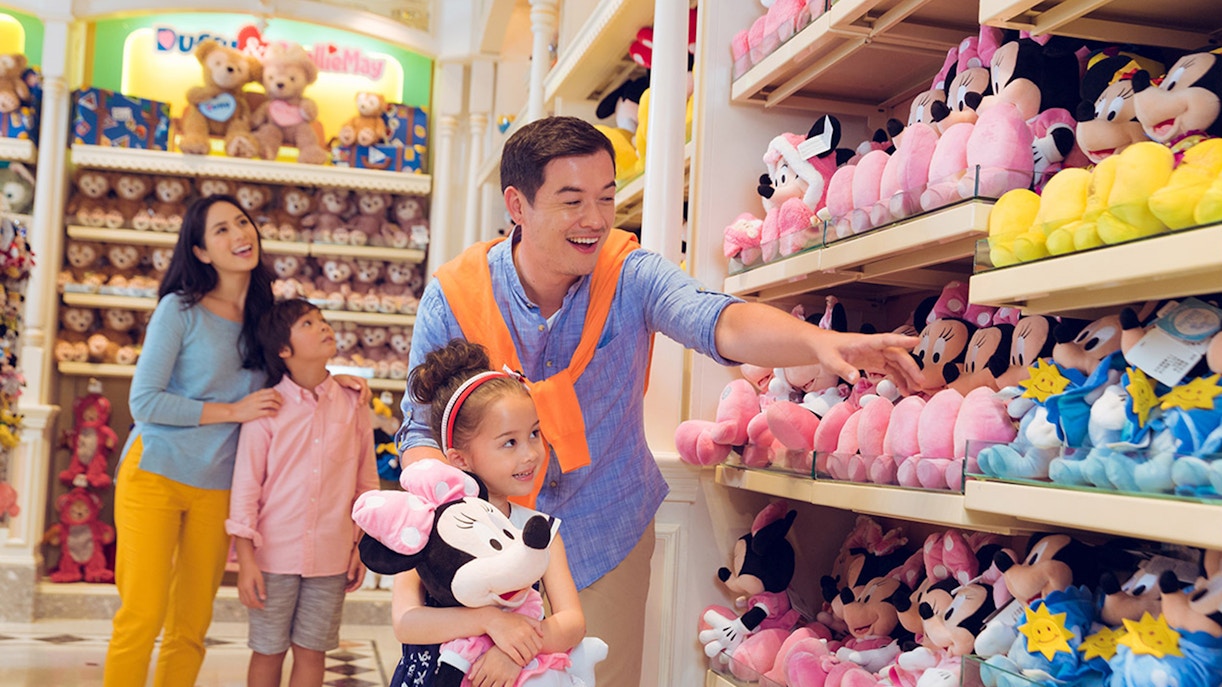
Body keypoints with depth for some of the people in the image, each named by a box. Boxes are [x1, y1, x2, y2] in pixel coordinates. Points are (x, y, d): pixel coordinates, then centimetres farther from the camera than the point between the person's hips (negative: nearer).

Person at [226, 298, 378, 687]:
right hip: (275, 555, -2)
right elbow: (245, 486, -5)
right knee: (268, 651, 11)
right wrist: (246, 560, -8)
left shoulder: (352, 405, 1)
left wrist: (361, 548, 5)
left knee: (311, 651, 11)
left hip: (330, 558, 2)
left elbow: (366, 483, 6)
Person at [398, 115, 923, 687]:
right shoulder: (452, 296, -14)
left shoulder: (631, 274, -15)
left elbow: (717, 322, -34)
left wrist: (820, 342, -54)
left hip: (607, 537, 0)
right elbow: (422, 428, -9)